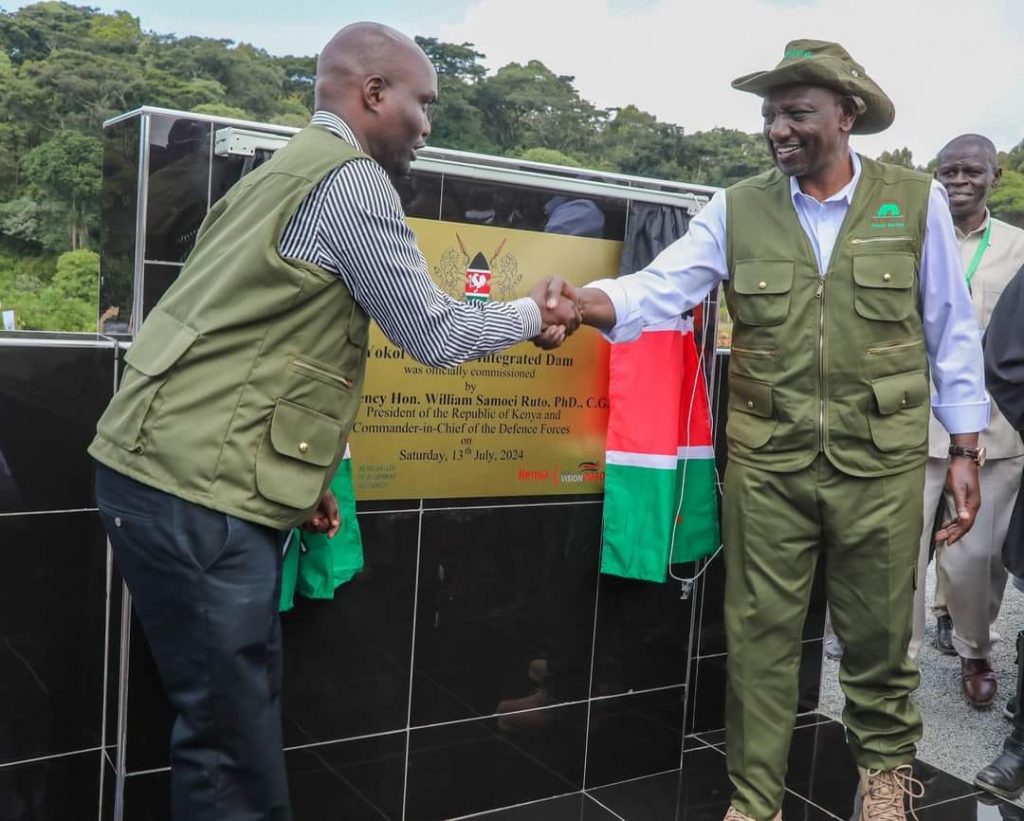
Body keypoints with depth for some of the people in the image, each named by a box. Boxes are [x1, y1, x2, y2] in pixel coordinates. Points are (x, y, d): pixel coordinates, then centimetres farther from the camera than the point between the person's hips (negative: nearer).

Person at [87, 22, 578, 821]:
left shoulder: (290, 172, 21)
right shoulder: (351, 180, -11)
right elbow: (437, 335, -7)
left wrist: (299, 472, 23)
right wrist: (531, 314, 11)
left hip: (175, 470, 10)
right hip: (197, 489, -10)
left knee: (239, 715, 16)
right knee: (234, 734, -2)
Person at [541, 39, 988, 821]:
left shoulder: (916, 200, 0)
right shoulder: (737, 208, 1)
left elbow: (952, 331, 4)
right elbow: (661, 288, -10)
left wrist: (965, 449, 5)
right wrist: (588, 301, -31)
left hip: (880, 460, 0)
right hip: (766, 460, 1)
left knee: (877, 630, 14)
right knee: (761, 634, 8)